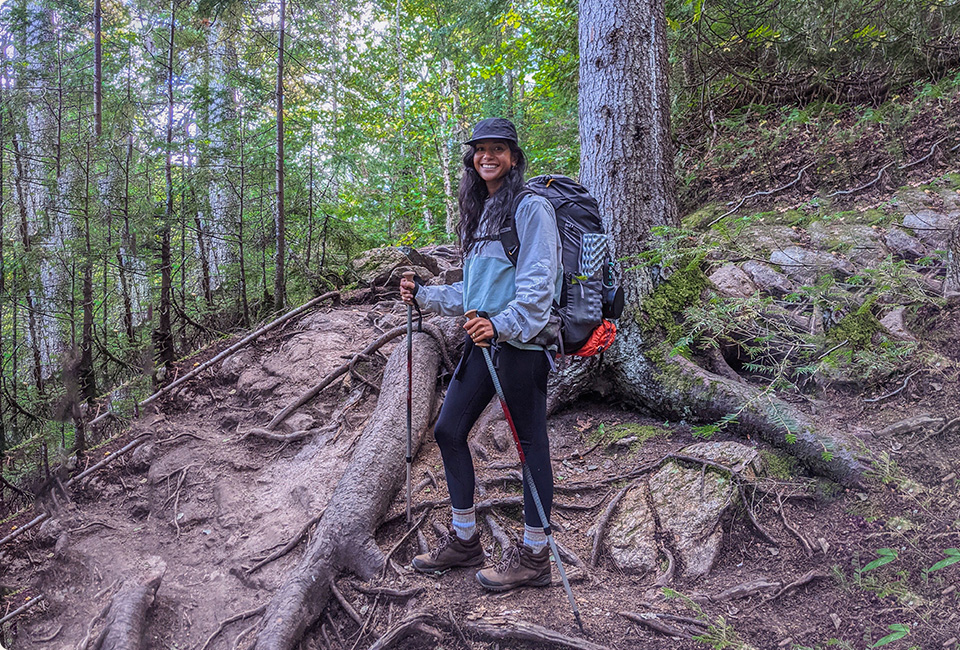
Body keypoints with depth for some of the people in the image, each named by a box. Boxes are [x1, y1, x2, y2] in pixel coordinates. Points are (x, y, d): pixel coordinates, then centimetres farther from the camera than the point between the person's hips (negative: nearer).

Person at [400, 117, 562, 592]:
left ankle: (534, 556, 12)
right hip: (482, 339, 9)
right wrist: (423, 296, 14)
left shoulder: (531, 208, -7)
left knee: (530, 441, 0)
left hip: (521, 340, -9)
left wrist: (502, 325, -29)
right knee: (448, 430, 9)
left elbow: (538, 283, -17)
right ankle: (464, 540, 23)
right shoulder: (479, 213, 19)